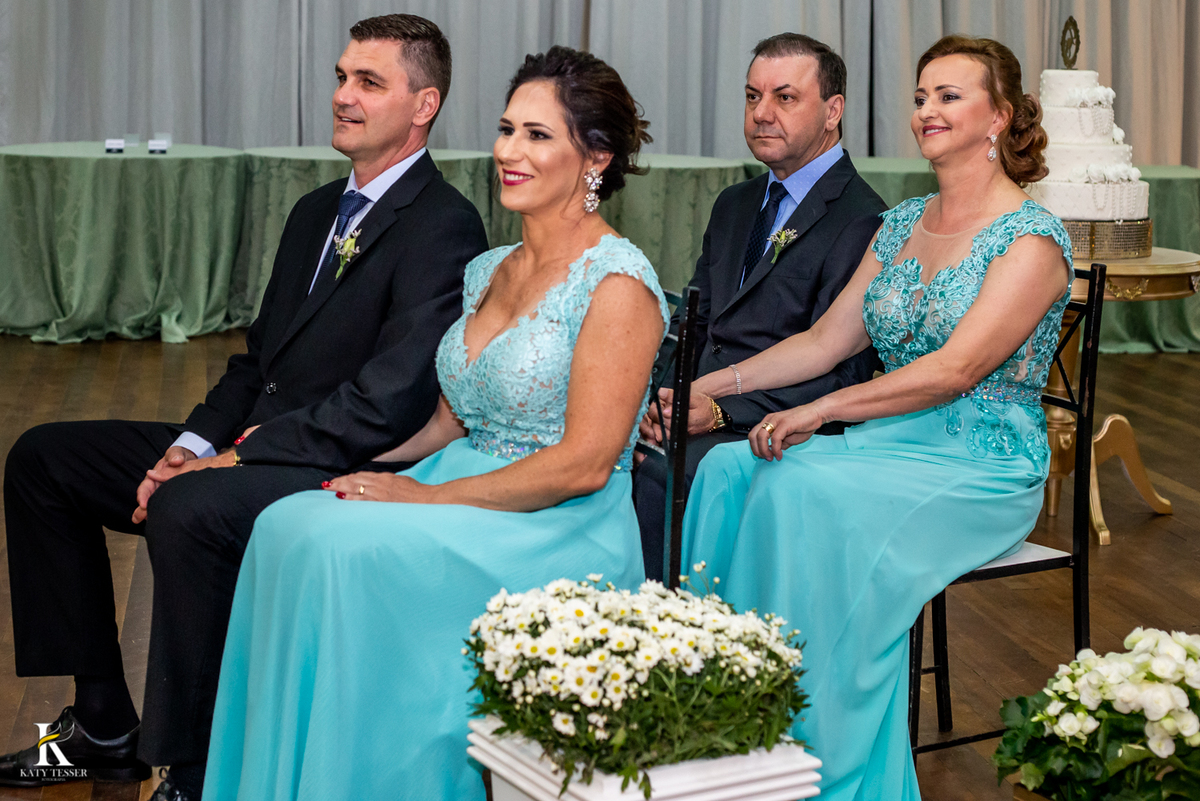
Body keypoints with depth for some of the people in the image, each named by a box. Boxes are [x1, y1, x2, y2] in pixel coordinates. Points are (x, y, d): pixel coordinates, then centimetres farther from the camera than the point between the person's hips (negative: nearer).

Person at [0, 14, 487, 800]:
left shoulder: (445, 226, -13)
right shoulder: (318, 211, 16)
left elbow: (388, 403, -22)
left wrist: (230, 459, -20)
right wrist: (193, 443, -1)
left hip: (347, 471, -10)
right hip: (255, 448, 10)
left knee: (186, 509, -36)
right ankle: (103, 723, 11)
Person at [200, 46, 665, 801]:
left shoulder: (617, 280, -12)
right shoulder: (488, 270, 13)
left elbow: (584, 464, -18)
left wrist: (430, 497, -16)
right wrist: (358, 468, 4)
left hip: (563, 535, -7)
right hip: (464, 499, 8)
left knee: (350, 548, -28)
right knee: (288, 524, -16)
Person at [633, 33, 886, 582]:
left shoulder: (863, 223, -8)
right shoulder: (734, 206, 20)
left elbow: (834, 374, -14)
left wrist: (719, 411, -23)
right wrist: (663, 394, -3)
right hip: (699, 407, 7)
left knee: (656, 474, -30)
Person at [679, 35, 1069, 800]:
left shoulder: (1033, 240, -9)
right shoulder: (900, 225, 14)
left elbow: (956, 370, -20)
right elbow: (826, 339, 12)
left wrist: (820, 412, -25)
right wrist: (708, 386, 0)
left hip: (981, 465, -7)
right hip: (890, 443, 7)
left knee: (808, 489, -33)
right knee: (729, 469, -19)